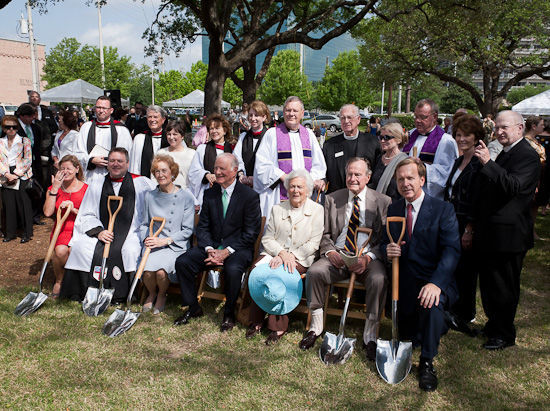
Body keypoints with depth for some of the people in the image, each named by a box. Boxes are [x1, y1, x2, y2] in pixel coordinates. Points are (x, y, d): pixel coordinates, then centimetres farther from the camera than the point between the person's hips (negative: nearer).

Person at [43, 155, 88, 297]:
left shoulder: (86, 189, 3)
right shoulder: (53, 189, 10)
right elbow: (48, 212, -7)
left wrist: (73, 209, -17)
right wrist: (55, 188, -7)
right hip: (61, 230, 2)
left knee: (73, 250, -32)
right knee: (60, 251, -30)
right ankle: (59, 281, 1)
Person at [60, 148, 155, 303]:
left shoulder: (141, 183, 6)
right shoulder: (96, 185, 14)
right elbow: (86, 215, 10)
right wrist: (98, 232, -10)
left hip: (130, 233, -2)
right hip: (102, 233, 3)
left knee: (130, 250, -33)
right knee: (81, 247, -24)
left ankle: (121, 296, -16)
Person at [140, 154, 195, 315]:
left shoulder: (185, 197, -2)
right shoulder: (150, 196, 10)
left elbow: (187, 230, -5)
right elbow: (144, 224, 17)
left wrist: (165, 241, -14)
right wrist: (146, 239, -5)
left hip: (176, 246, -3)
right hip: (153, 246, 3)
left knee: (161, 271, -30)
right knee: (147, 270, -26)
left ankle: (161, 295, 7)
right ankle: (151, 293, 11)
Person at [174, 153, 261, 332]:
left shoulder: (250, 196, -6)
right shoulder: (210, 194, 10)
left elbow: (250, 233, -9)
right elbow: (202, 227, 8)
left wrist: (227, 251, -18)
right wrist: (209, 249, -11)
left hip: (238, 248, -5)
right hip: (212, 246, 5)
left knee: (232, 269, -35)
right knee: (182, 262, -16)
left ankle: (229, 314, -9)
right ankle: (193, 308, 4)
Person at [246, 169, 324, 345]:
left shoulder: (317, 210, 6)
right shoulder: (277, 209, 16)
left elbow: (314, 243, -3)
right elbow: (267, 239, 10)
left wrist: (291, 255, -15)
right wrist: (281, 252, -11)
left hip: (300, 259, -3)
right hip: (274, 254, 3)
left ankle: (278, 326, -17)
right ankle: (256, 321, -12)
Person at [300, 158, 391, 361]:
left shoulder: (383, 202, 4)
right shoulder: (332, 199, 10)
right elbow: (325, 234, 10)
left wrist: (368, 258, -17)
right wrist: (330, 252, -11)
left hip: (369, 257, -2)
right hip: (338, 255, 2)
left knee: (379, 280, -32)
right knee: (314, 272, -25)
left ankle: (370, 335, -12)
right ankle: (316, 326, -5)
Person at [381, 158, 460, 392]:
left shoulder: (443, 210, -8)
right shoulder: (393, 210, 7)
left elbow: (452, 250, -18)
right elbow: (384, 243, 11)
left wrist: (436, 283, -34)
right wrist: (387, 250, -18)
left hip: (434, 280, -4)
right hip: (404, 282, 5)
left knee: (431, 302, -37)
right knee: (408, 338, 2)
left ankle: (427, 363, -16)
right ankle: (438, 325, 39)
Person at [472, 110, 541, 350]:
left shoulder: (527, 156, -14)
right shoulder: (506, 153, 17)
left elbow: (514, 186, -29)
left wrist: (488, 163, -35)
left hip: (508, 233, -10)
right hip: (492, 231, 10)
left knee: (502, 286, 1)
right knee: (489, 282, 19)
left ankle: (505, 335, 17)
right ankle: (494, 326, 35)